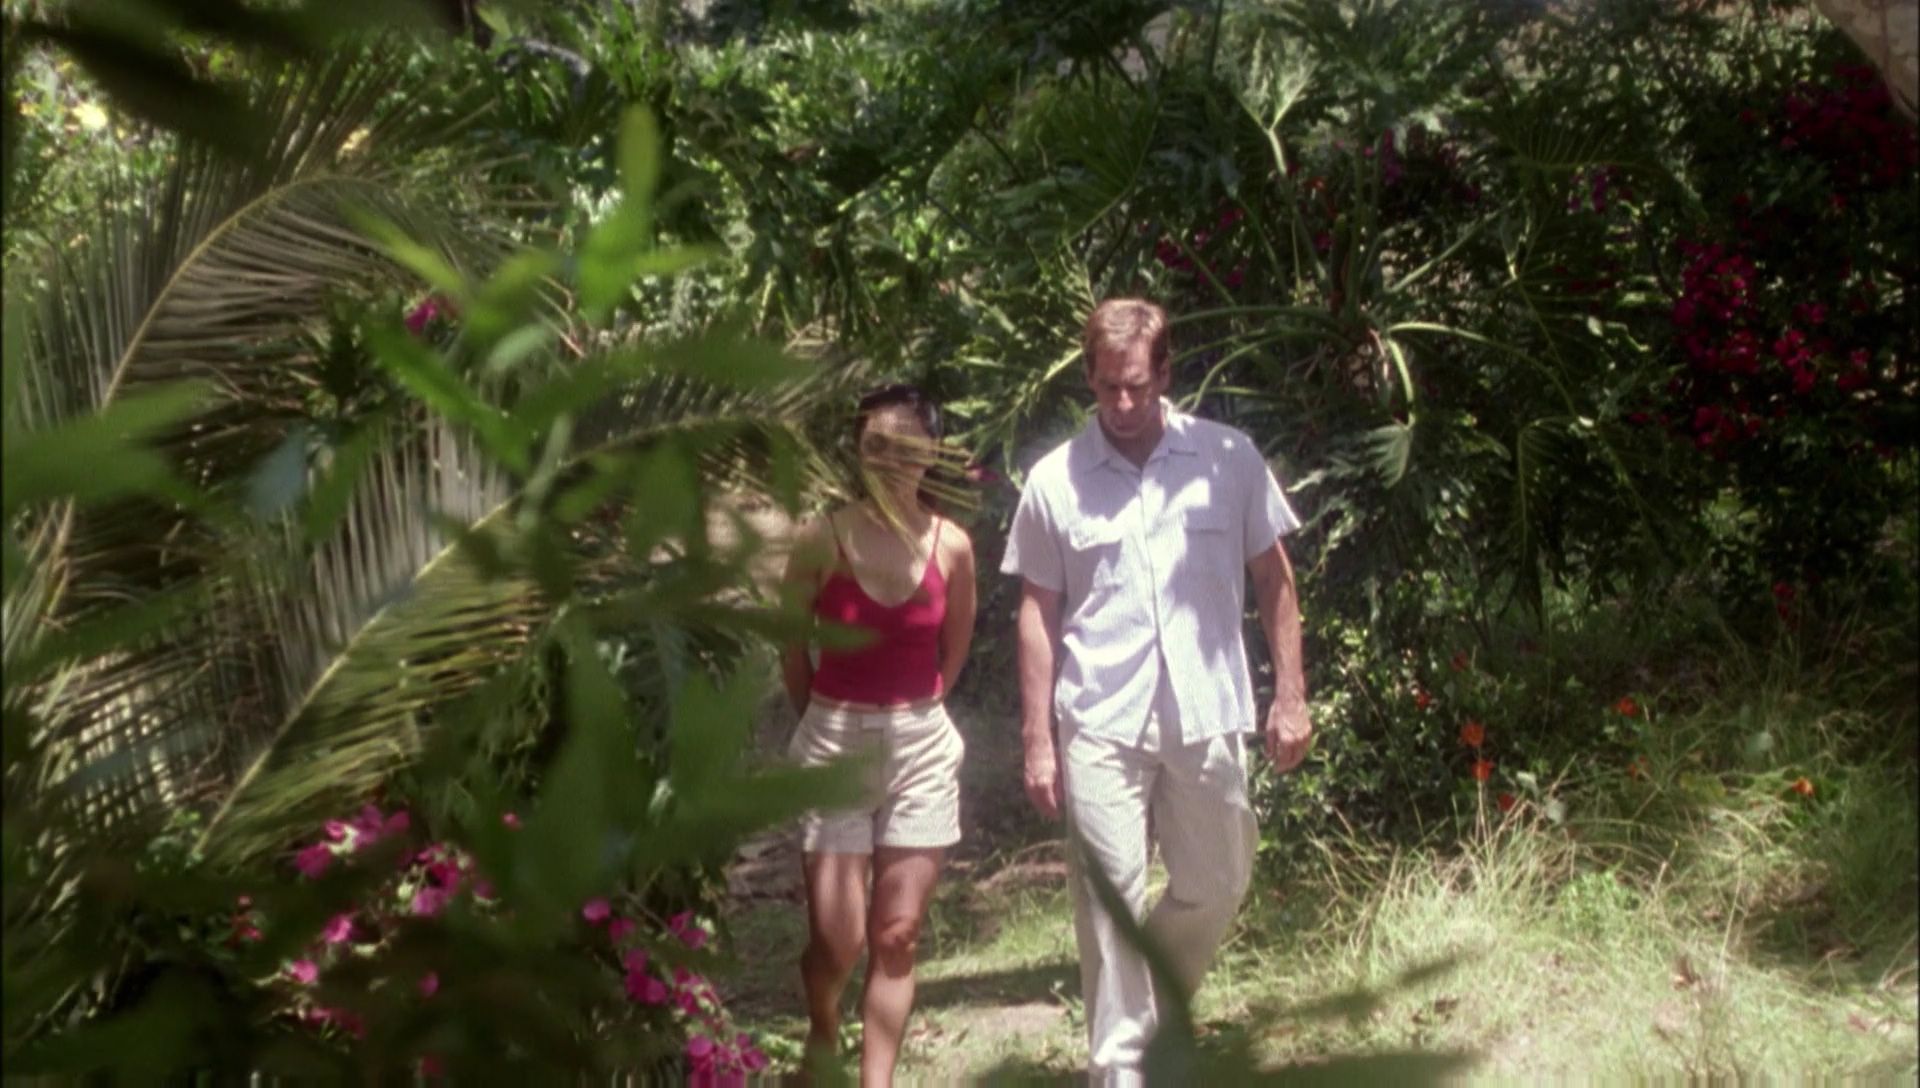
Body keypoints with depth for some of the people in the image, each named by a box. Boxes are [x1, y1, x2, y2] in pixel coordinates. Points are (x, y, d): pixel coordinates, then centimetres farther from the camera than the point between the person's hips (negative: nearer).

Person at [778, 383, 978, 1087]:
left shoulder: (952, 546, -4)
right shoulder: (823, 539, -10)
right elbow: (793, 648, 3)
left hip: (922, 749, 2)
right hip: (834, 745, -2)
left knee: (896, 937, 4)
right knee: (836, 940, 0)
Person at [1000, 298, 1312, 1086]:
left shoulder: (1229, 458, 0)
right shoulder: (1055, 480, -1)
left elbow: (1273, 580, 6)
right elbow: (1039, 613, 3)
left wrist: (1290, 696, 1)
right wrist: (1038, 738, 0)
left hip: (1206, 717, 2)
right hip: (1101, 724, -1)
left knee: (1215, 888, 13)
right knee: (1111, 901, 2)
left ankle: (1155, 1011, 39)